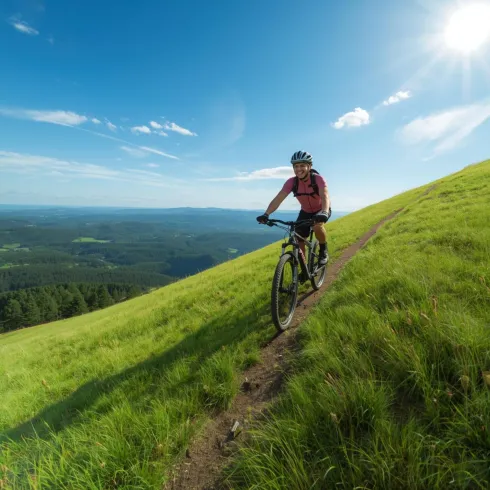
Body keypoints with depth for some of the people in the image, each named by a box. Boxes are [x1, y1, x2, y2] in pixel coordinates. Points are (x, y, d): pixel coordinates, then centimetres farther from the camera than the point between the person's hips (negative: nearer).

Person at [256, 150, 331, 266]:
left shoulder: (318, 179, -28)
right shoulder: (291, 182, -20)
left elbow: (325, 196, -42)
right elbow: (278, 199, -30)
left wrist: (324, 213, -63)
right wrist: (266, 214, -47)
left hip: (321, 210, -3)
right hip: (305, 212, 4)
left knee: (317, 226, -36)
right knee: (298, 240, -7)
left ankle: (323, 251, -8)